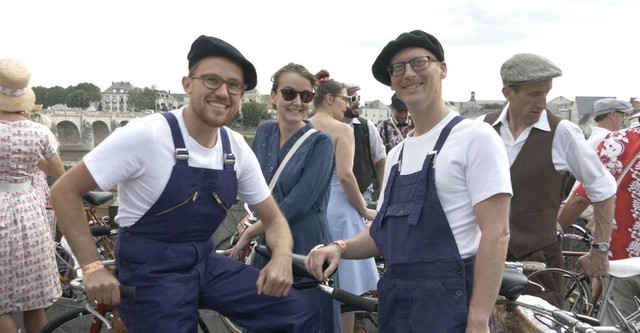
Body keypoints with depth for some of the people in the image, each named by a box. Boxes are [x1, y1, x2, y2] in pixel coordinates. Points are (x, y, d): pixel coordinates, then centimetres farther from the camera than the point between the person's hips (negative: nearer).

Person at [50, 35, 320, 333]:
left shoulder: (238, 150, -3)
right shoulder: (146, 135, -19)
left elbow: (273, 219, 6)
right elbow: (65, 191, -13)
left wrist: (281, 258, -16)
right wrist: (93, 268, -20)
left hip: (204, 263, 5)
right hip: (149, 272, -5)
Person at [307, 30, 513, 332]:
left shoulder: (475, 137, -9)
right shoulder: (397, 154, 13)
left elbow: (496, 234, -14)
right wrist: (340, 247, -3)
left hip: (448, 302, -7)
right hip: (395, 299, 7)